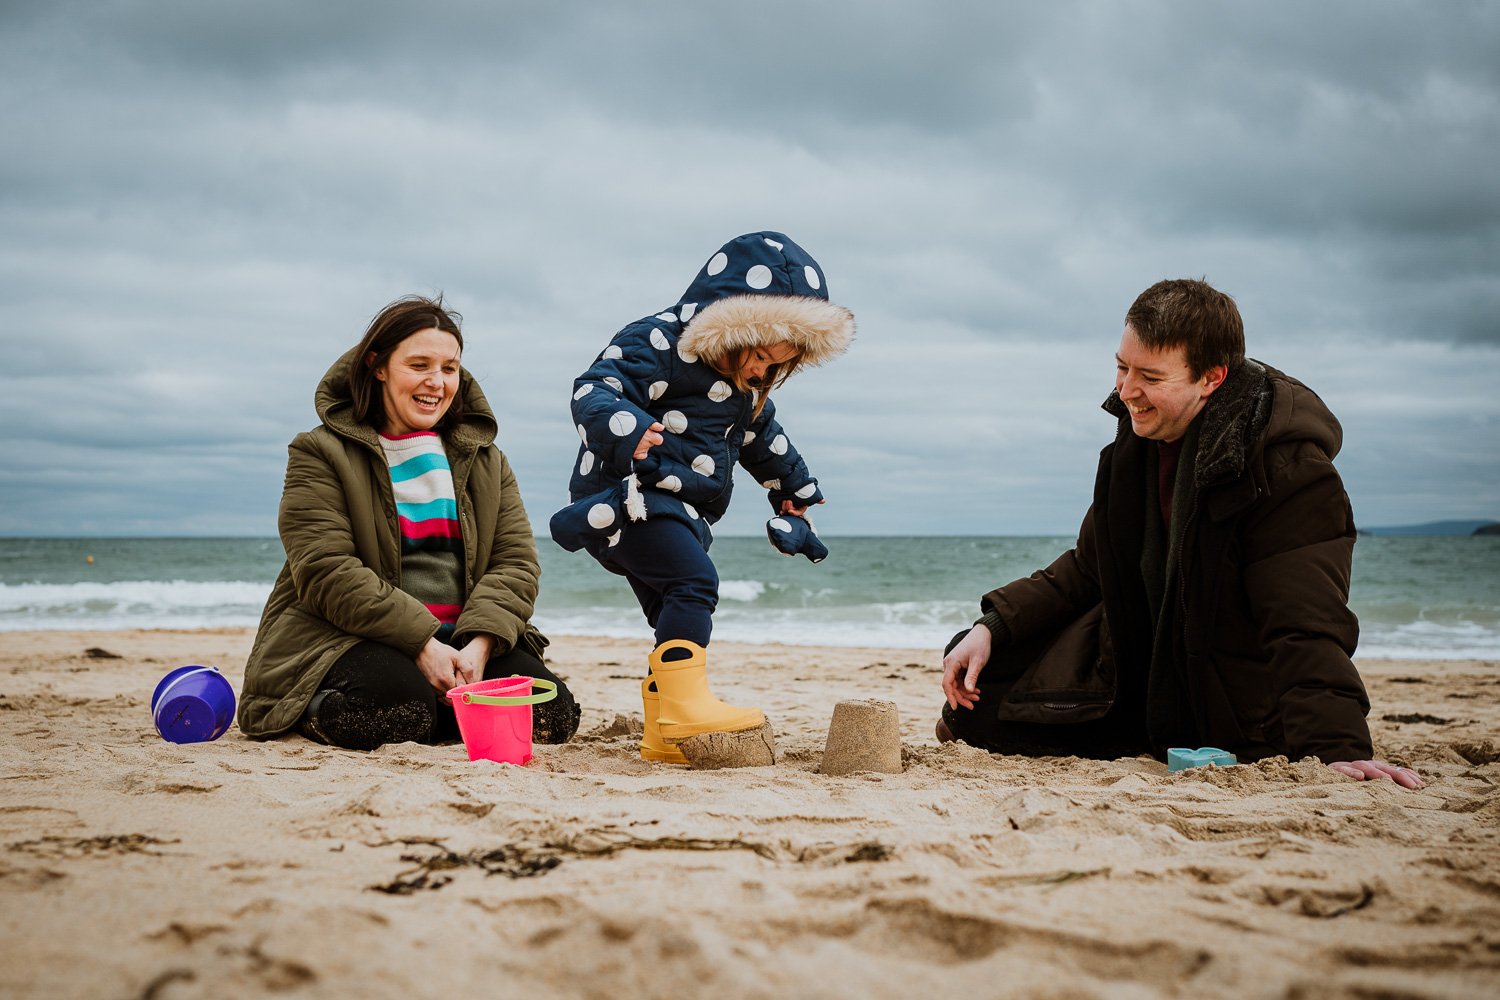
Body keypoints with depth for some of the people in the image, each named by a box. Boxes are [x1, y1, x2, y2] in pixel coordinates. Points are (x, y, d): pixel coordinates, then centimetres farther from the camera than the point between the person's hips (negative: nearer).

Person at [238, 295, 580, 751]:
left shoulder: (483, 459, 14)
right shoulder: (323, 453, -1)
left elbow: (516, 562, 4)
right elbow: (326, 573, -13)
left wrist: (478, 645, -16)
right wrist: (422, 643, -21)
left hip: (461, 641, 5)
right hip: (343, 638, -4)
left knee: (552, 713, -19)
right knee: (398, 705, -36)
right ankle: (319, 712, -2)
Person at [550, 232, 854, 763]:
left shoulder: (747, 387, 14)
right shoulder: (655, 345, -15)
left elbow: (763, 436, 32)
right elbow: (594, 393, -27)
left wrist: (794, 489, 41)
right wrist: (629, 432, -46)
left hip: (679, 510, 10)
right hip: (630, 498, -10)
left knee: (675, 615, 8)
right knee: (694, 584, -27)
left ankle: (662, 736, 15)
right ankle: (685, 706, -34)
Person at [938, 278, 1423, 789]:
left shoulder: (1289, 468, -24)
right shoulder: (1144, 437, 0)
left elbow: (1306, 628, -29)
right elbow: (1088, 568, 10)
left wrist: (1340, 747, -41)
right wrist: (993, 626, -2)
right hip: (1141, 664, 8)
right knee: (973, 679, 1)